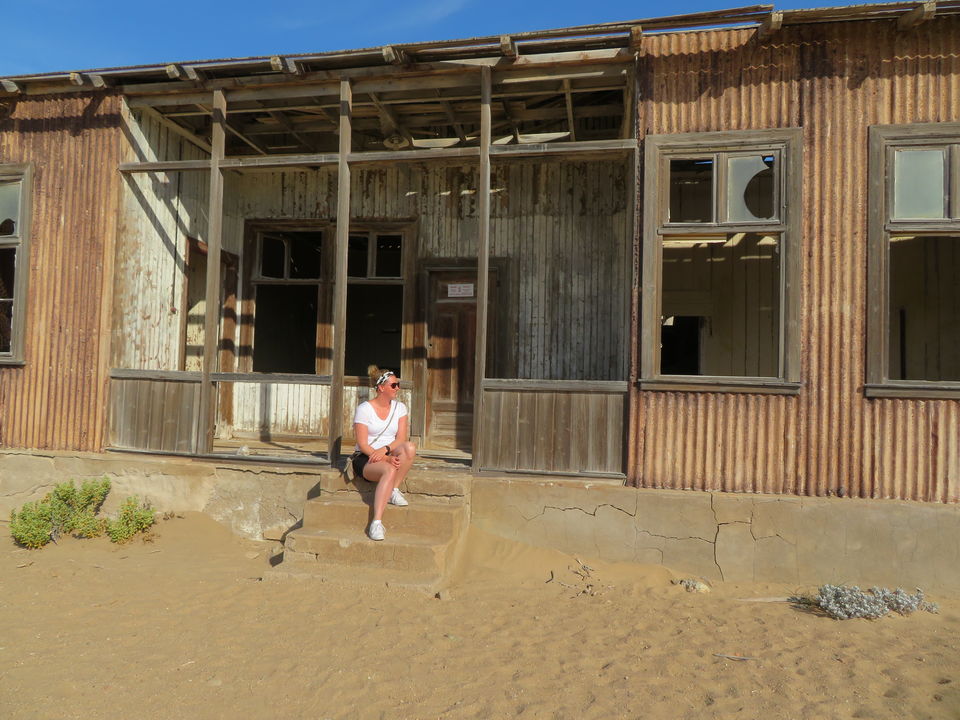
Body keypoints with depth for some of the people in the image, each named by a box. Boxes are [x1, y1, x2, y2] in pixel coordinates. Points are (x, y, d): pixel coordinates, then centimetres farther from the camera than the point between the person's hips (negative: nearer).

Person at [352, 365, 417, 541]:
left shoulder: (399, 407, 8)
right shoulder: (364, 409, -5)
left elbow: (401, 439, -1)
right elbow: (362, 444, -11)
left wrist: (385, 450, -23)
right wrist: (387, 460, -24)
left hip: (391, 455, 4)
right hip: (366, 458, -4)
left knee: (410, 447, -30)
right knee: (389, 470, -37)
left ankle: (393, 491, -17)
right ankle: (376, 522, -40)